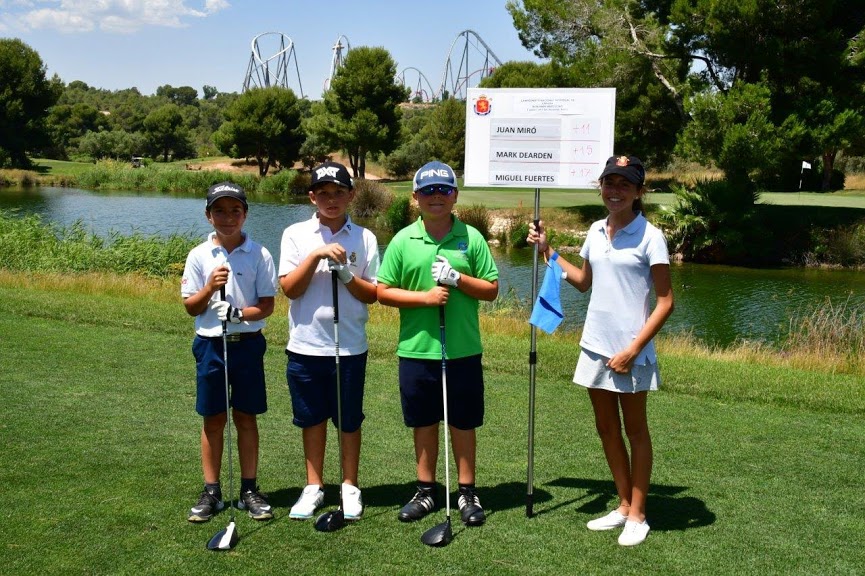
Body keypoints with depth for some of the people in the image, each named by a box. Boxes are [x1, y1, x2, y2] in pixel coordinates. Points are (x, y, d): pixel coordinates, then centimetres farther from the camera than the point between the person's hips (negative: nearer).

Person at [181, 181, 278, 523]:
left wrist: (241, 313, -23)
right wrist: (210, 287, -18)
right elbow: (190, 308, 1)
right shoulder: (199, 256, 0)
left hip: (248, 344, -1)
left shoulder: (259, 254, -3)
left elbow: (267, 305, -4)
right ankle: (211, 491, 18)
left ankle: (249, 490, 17)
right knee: (213, 419, 8)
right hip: (211, 344, 1)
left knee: (246, 417, 7)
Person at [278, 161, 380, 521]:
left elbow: (372, 294, 1)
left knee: (349, 420, 9)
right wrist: (316, 255, -17)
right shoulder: (296, 235, 1)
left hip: (350, 345, 0)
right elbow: (289, 289, -7)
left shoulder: (364, 238, 1)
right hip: (305, 345, 1)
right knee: (312, 418, 12)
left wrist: (347, 276, -16)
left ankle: (350, 486, 24)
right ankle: (314, 487, 26)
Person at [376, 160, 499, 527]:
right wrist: (424, 297, -13)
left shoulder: (471, 238, 0)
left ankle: (467, 493, 22)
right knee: (424, 424, 12)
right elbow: (383, 292, 0)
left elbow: (491, 289, 1)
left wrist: (458, 279, -15)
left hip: (463, 350, -1)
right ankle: (426, 491, 26)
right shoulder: (403, 240, 1)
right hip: (416, 349, 1)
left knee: (463, 424, 8)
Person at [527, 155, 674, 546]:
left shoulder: (649, 236, -11)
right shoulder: (596, 231, 7)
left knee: (634, 430, 7)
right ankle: (624, 506, 28)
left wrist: (633, 349, -17)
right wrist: (548, 251, 14)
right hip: (595, 345, 6)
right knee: (606, 428, 14)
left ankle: (637, 515, 19)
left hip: (630, 351, -6)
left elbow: (665, 302, -12)